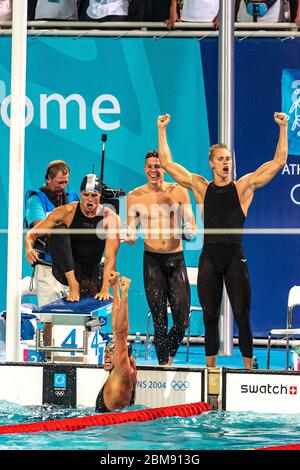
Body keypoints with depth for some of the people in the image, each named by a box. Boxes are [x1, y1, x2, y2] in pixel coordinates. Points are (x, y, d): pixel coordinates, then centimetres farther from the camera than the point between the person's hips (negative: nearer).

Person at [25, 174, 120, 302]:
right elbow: (32, 234, -7)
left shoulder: (109, 217, -11)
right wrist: (29, 249, -31)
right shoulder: (67, 212, -10)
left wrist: (105, 289, -30)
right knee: (60, 230, -25)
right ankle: (73, 285, -28)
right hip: (66, 272, 0)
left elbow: (111, 256, -18)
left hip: (92, 273, 0)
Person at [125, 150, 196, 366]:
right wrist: (130, 236, -23)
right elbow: (131, 231, 1)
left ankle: (170, 356, 25)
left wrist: (188, 231, -23)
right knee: (159, 320, 0)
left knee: (182, 320, -2)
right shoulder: (135, 196, 2)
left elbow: (192, 229, 0)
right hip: (153, 260, -1)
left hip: (176, 259, 1)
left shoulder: (179, 192, 2)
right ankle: (163, 364, 10)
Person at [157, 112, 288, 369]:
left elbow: (279, 161, 1)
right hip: (209, 256, 2)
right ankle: (210, 369, 13)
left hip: (235, 256, -2)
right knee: (210, 317, 6)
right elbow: (167, 163, 10)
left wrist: (283, 128, -5)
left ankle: (249, 368, 3)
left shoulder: (244, 186, 4)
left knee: (242, 317, -2)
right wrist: (162, 129, 8)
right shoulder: (201, 187, 8)